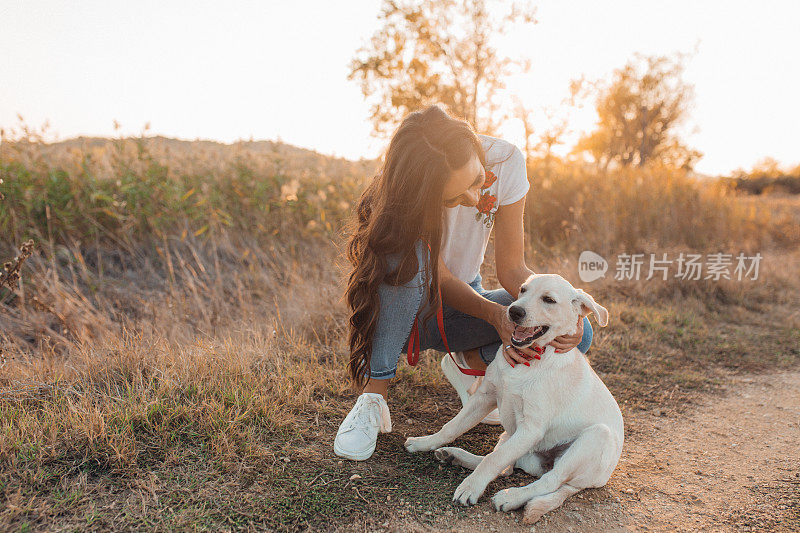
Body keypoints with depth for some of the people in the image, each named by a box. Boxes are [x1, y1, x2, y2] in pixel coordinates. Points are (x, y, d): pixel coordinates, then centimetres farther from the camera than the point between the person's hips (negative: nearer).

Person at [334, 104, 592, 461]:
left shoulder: (505, 161, -21)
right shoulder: (402, 188, -29)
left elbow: (511, 267, -16)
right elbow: (440, 278, -25)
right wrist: (494, 314, -42)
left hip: (462, 302, 3)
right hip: (408, 307, -3)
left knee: (576, 333, -18)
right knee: (407, 258, -40)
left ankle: (467, 363, 6)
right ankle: (373, 397, -23)